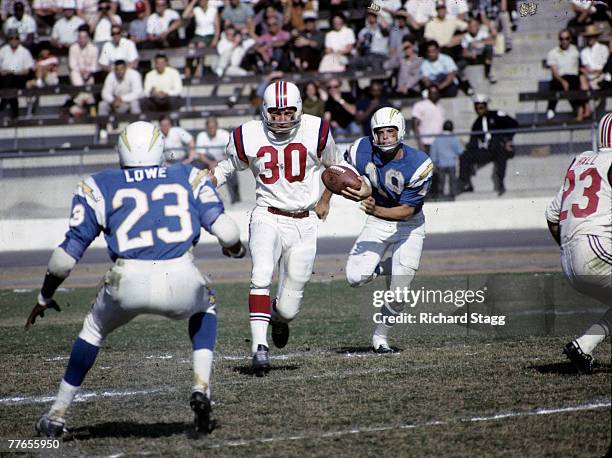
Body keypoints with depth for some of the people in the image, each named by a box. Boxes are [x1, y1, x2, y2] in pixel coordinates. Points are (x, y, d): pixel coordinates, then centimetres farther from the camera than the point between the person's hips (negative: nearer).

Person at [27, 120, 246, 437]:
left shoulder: (99, 187, 18)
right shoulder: (189, 179, 21)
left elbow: (67, 256, 14)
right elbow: (226, 232, 10)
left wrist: (44, 298, 29)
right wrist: (234, 249, 34)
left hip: (128, 282, 0)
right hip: (180, 281, 0)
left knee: (95, 329, 32)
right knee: (204, 307, 36)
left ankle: (57, 414, 34)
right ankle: (201, 387, 16)